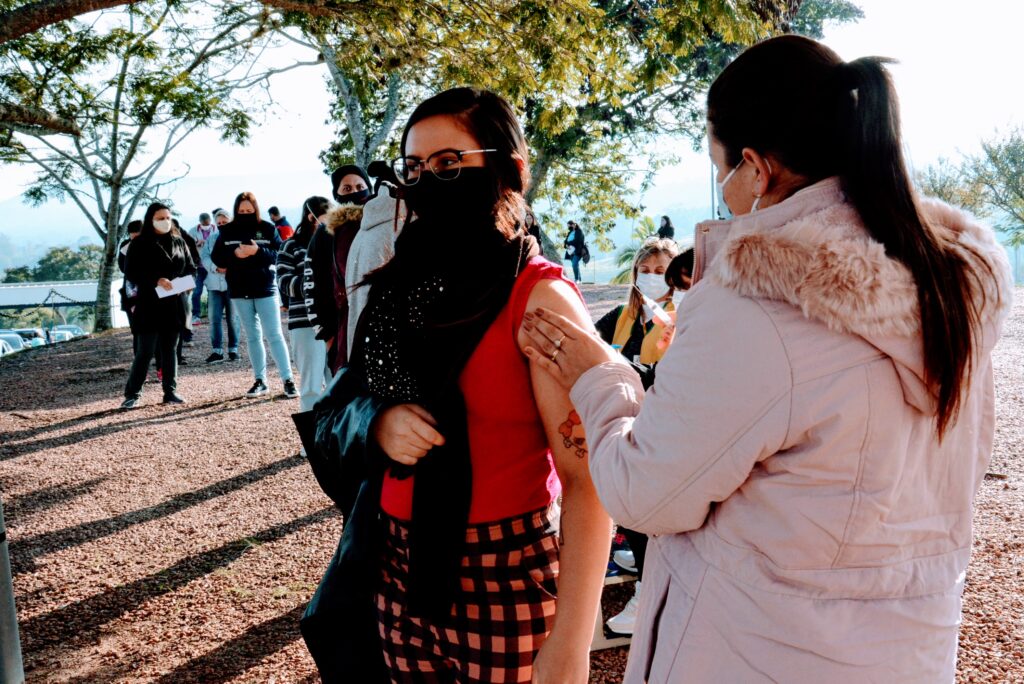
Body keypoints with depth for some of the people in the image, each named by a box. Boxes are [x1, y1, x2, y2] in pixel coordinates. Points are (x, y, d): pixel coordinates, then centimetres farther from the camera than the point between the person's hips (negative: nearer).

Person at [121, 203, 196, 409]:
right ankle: (132, 393, 4)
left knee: (170, 349, 9)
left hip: (174, 305, 4)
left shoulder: (179, 242, 12)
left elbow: (190, 268, 14)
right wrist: (156, 281, -21)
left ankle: (170, 391, 14)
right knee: (145, 351, -5)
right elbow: (131, 273, -7)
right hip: (149, 305, -4)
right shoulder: (139, 244, -1)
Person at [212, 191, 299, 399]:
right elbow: (216, 257, 1)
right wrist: (234, 254, -17)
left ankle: (288, 379, -1)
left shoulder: (268, 228, -1)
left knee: (274, 334, -4)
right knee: (252, 336, 10)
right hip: (240, 291, 3)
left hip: (265, 289, -3)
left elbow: (279, 255, -7)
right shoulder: (227, 231, 4)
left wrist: (258, 251, -23)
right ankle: (260, 380, 16)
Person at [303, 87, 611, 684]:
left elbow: (588, 480, -19)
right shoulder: (404, 285, 5)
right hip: (399, 570, 6)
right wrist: (377, 423, -14)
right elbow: (339, 407, 10)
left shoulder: (539, 299, -13)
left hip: (505, 588, -5)